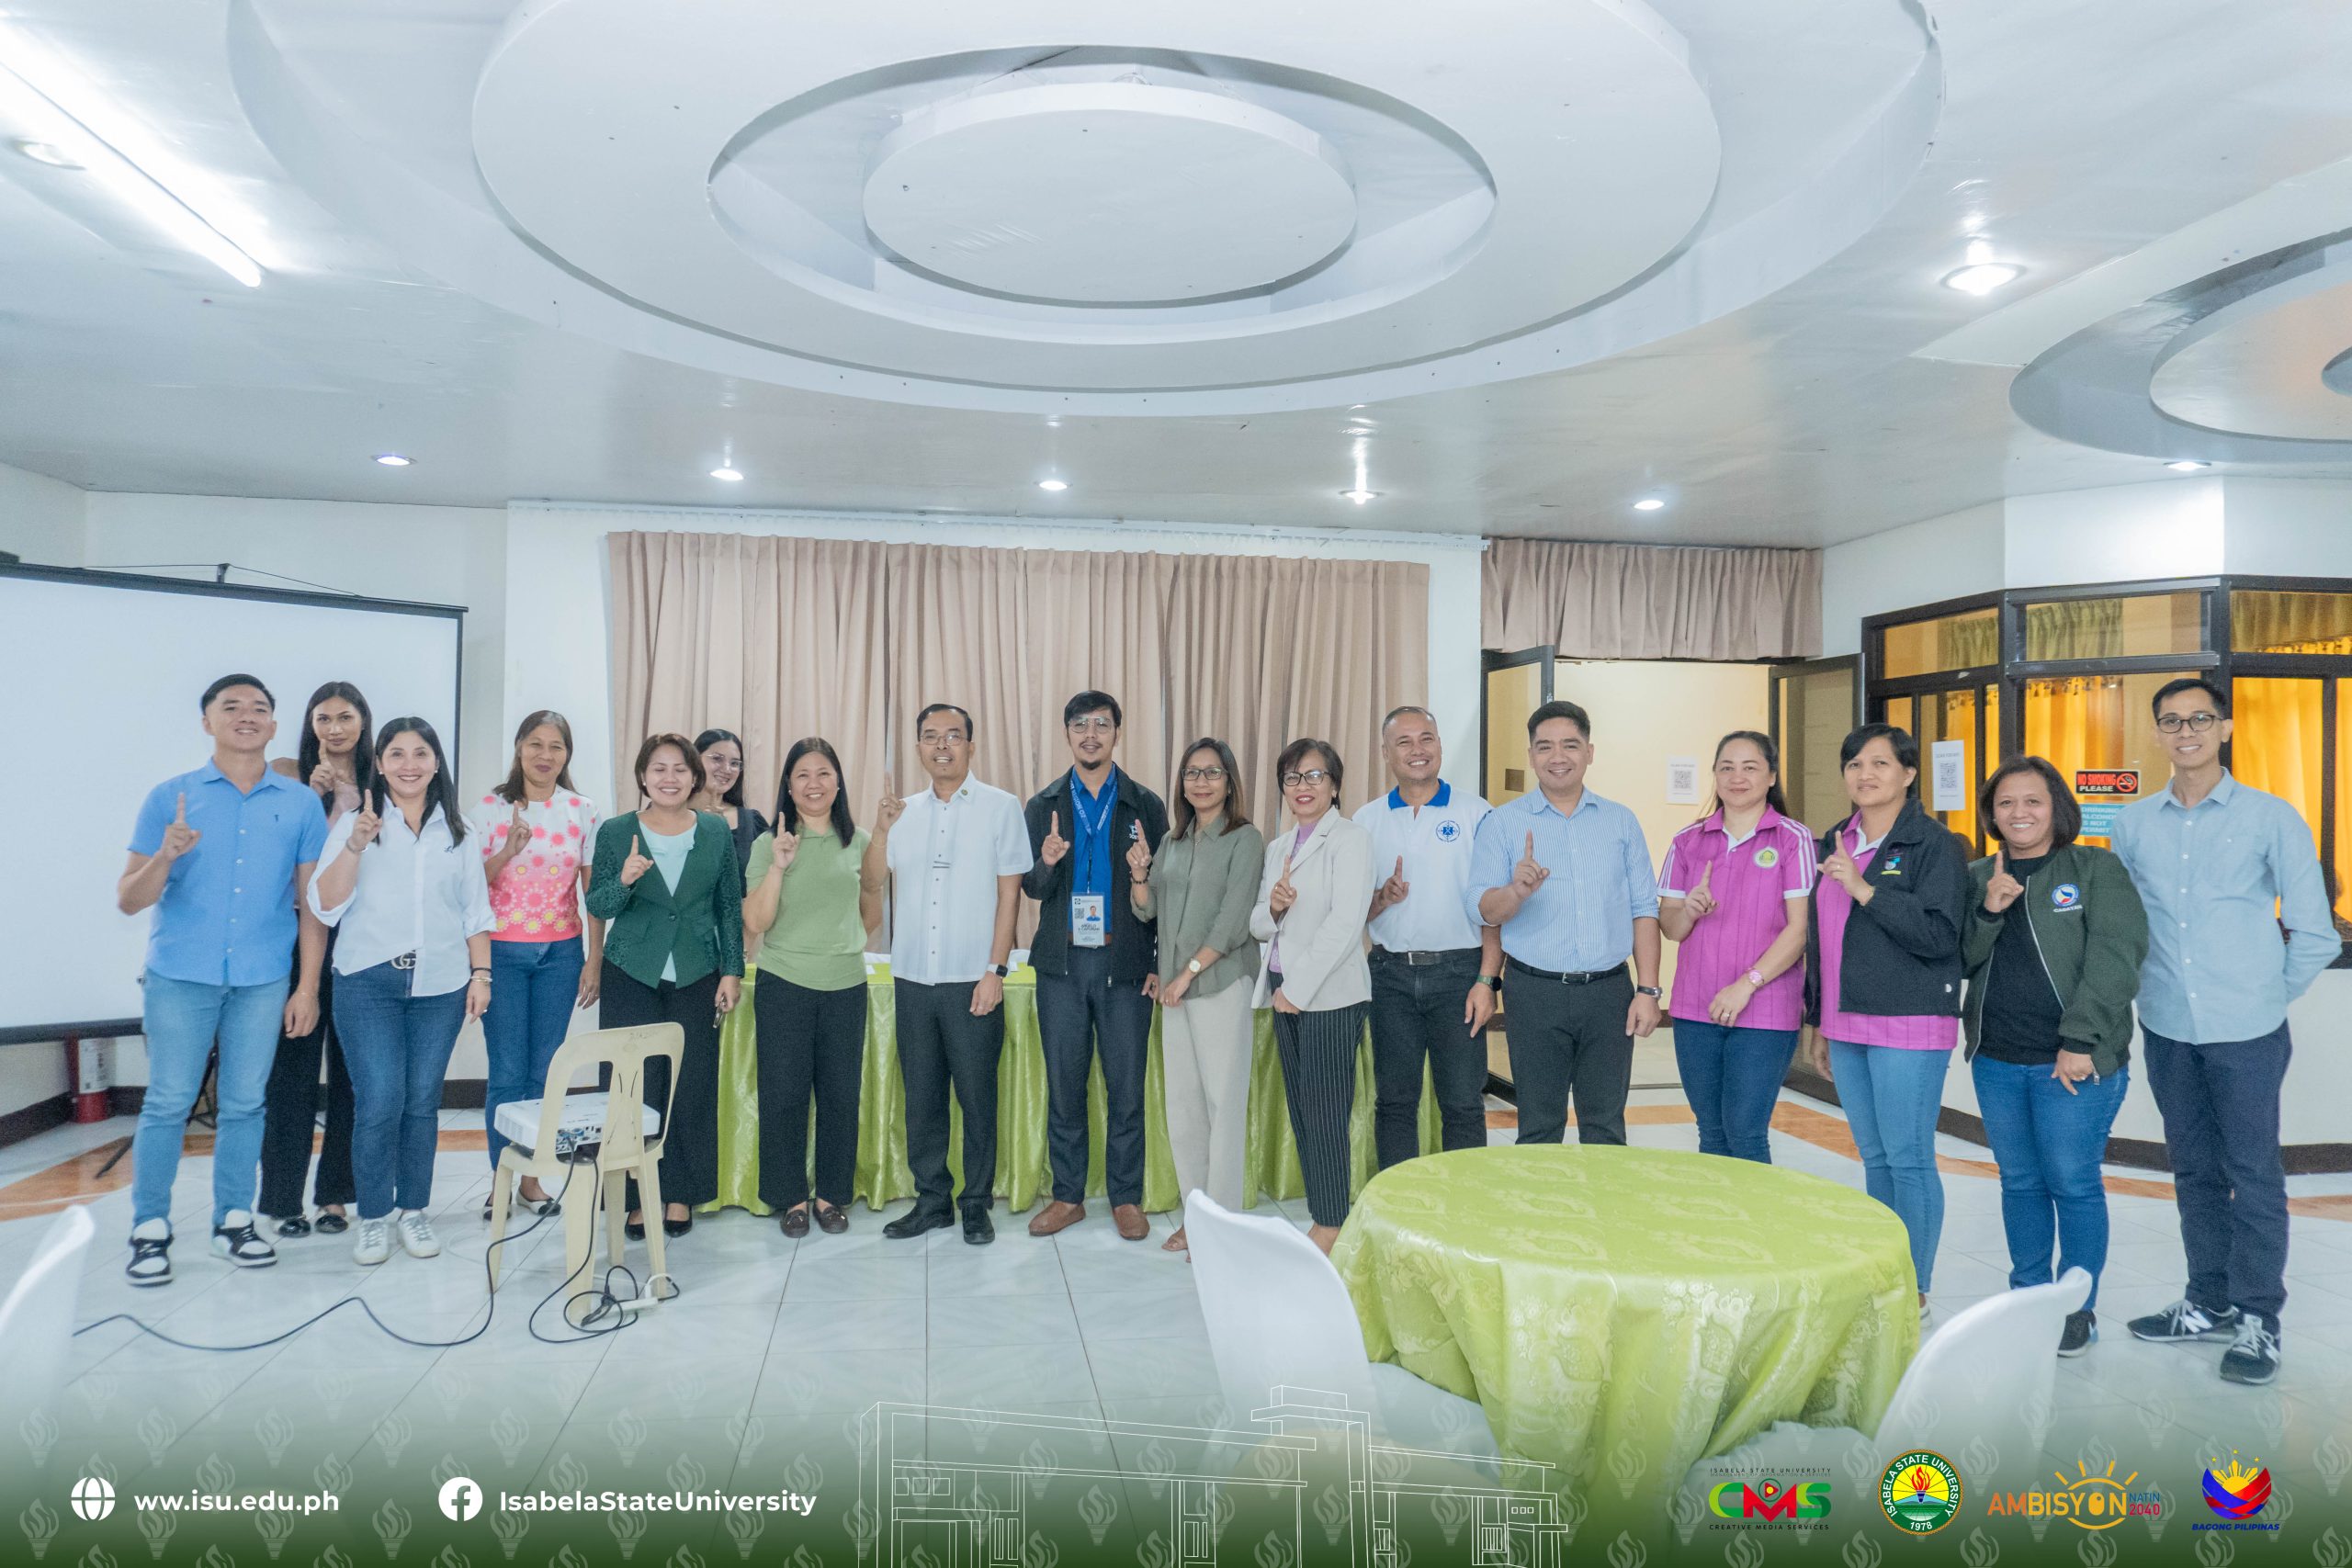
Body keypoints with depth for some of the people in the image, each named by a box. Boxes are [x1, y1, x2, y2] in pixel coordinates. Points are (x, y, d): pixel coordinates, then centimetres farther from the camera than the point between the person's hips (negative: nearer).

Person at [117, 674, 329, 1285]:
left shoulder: (300, 804, 6)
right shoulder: (170, 797, 3)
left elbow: (311, 902, 6)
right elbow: (128, 899, 2)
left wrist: (307, 986, 1)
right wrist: (165, 857, -20)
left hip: (264, 979, 1)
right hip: (180, 975, -1)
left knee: (244, 1103, 7)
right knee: (167, 1104, 1)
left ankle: (233, 1221, 18)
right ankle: (150, 1231, 12)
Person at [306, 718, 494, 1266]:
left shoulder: (456, 831, 11)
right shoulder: (355, 823, 3)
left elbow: (476, 912, 13)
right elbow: (325, 907, -4)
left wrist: (481, 973, 5)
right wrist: (355, 846, -16)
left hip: (441, 984, 2)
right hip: (368, 982, -2)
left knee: (423, 1101, 7)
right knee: (379, 1102, -7)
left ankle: (414, 1210, 20)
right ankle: (374, 1215, 9)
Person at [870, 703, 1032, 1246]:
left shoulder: (1000, 807, -1)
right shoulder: (905, 811, 11)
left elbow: (1009, 892, -4)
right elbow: (873, 878, 9)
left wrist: (996, 970, -9)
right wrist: (881, 830, -8)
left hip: (972, 981, -4)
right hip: (912, 978, 4)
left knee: (977, 1098, 3)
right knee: (922, 1097, 10)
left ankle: (976, 1204, 16)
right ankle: (931, 1199, 22)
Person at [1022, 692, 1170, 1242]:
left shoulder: (1145, 805, 4)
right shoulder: (1042, 806, 8)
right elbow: (1033, 889, 7)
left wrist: (1145, 875, -18)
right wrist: (1046, 864, -14)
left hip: (1124, 963, -1)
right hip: (1062, 963, 2)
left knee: (1126, 1087, 4)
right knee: (1064, 1086, 8)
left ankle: (1126, 1197, 18)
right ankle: (1067, 1195, 21)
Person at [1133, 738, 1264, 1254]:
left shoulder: (1244, 838, -5)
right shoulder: (1172, 841, 13)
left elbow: (1233, 922, -11)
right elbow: (1147, 911, 13)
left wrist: (1189, 973, -12)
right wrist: (1138, 875, -6)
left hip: (1223, 983, -6)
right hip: (1176, 988, 6)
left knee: (1223, 1103, -2)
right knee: (1182, 1104, 9)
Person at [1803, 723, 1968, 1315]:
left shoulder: (1933, 844, -7)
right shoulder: (1834, 844, 14)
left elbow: (1939, 935, -17)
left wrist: (1864, 888, -21)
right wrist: (1819, 1024, 20)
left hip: (1909, 1026, -7)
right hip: (1846, 1026, 7)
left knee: (1908, 1158, -2)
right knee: (1874, 1157, 14)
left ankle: (1914, 1293, 10)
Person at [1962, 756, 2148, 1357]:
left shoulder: (2096, 868, -3)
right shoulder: (1978, 877, 10)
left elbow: (2115, 956, -12)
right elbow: (1962, 960, 6)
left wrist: (2081, 1041, -17)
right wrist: (1988, 910, -12)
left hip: (2073, 1062, -4)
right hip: (1996, 1062, 4)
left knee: (2073, 1185, 1)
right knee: (2021, 1184, 13)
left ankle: (2078, 1308, 16)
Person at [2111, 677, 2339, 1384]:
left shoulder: (2271, 818, -4)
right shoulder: (2134, 824, 4)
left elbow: (2314, 934, -1)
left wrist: (2269, 996, 2)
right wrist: (2148, 985, 4)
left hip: (2246, 1034, -3)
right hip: (2167, 1031, 3)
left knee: (2253, 1174, 2)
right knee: (2194, 1170, 15)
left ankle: (2257, 1318, 15)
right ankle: (2209, 1302, 28)